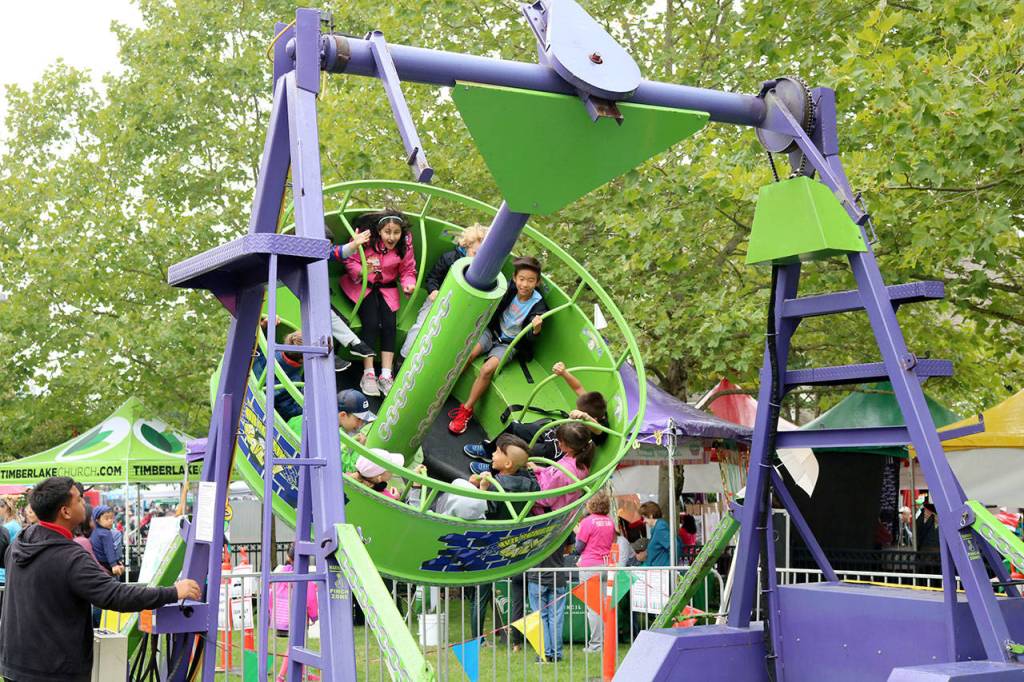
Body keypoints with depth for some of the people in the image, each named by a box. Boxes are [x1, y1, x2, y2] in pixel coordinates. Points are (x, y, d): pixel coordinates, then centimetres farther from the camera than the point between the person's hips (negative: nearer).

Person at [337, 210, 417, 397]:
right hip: (361, 284, -3)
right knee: (371, 322, -22)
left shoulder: (405, 245, -9)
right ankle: (368, 374, -16)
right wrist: (362, 271, -34)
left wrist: (408, 284, -22)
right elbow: (350, 262, -13)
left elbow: (408, 270, 0)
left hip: (386, 287, 3)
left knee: (390, 324, -17)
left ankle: (386, 375, -12)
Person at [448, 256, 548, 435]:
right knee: (467, 355, -22)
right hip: (493, 331, 3)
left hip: (509, 344, -3)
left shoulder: (538, 306, -18)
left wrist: (536, 329, -47)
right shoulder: (509, 290, -10)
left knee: (487, 370, -24)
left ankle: (466, 410, -11)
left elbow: (530, 339, -25)